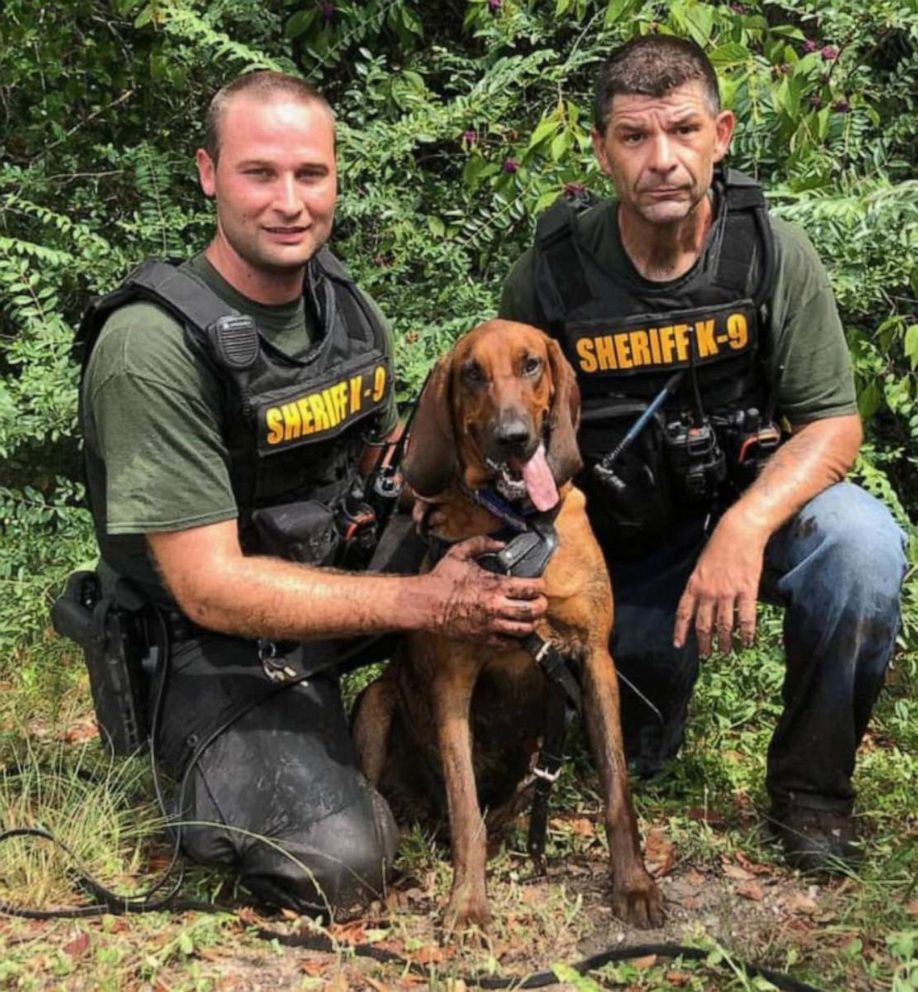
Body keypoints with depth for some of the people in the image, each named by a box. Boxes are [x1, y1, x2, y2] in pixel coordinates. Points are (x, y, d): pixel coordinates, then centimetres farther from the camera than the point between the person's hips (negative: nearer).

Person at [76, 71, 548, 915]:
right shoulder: (152, 346, -23)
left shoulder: (348, 307, 0)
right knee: (342, 864, -24)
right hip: (218, 653, -6)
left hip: (343, 582, 6)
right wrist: (423, 602, -29)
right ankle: (212, 775, 6)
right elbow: (209, 587, -25)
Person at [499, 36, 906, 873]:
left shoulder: (771, 253, -13)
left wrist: (745, 528, -31)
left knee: (861, 544, -31)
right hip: (615, 549, 0)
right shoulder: (551, 275, -12)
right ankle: (654, 660, 31)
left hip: (747, 507, 0)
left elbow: (833, 423, -13)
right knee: (632, 751, -8)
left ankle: (811, 787, -8)